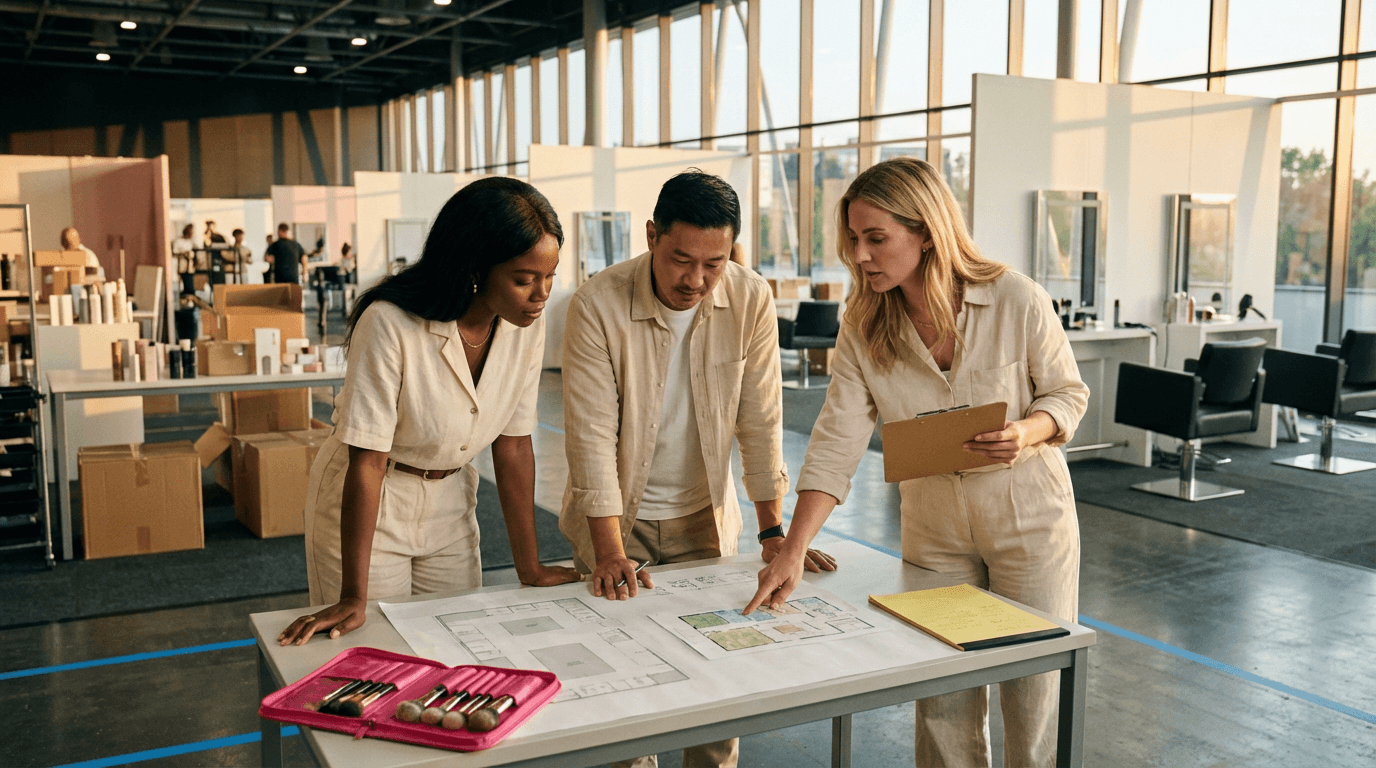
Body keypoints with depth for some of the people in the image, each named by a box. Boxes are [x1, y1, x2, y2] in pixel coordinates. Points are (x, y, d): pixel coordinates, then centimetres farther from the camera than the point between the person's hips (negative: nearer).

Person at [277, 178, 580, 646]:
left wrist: (530, 570, -3)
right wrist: (354, 598, -25)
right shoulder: (391, 324, -29)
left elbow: (513, 443, -6)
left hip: (449, 503, 5)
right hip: (366, 504, -4)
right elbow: (368, 462, -26)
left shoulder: (527, 322, -13)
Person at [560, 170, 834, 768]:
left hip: (705, 516, 2)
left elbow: (760, 421, -6)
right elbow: (591, 436, -20)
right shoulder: (597, 305, -19)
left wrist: (773, 531, -8)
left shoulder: (751, 300, -12)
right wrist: (610, 553, -25)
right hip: (619, 517, -2)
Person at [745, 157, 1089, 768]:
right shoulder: (864, 326, -10)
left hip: (1030, 521, -2)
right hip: (933, 531, 2)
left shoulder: (1017, 301, -18)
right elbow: (836, 441, -16)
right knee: (942, 698, 9)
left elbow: (1068, 392, -3)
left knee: (1034, 690, 9)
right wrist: (792, 551, -24)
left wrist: (1027, 433, -26)